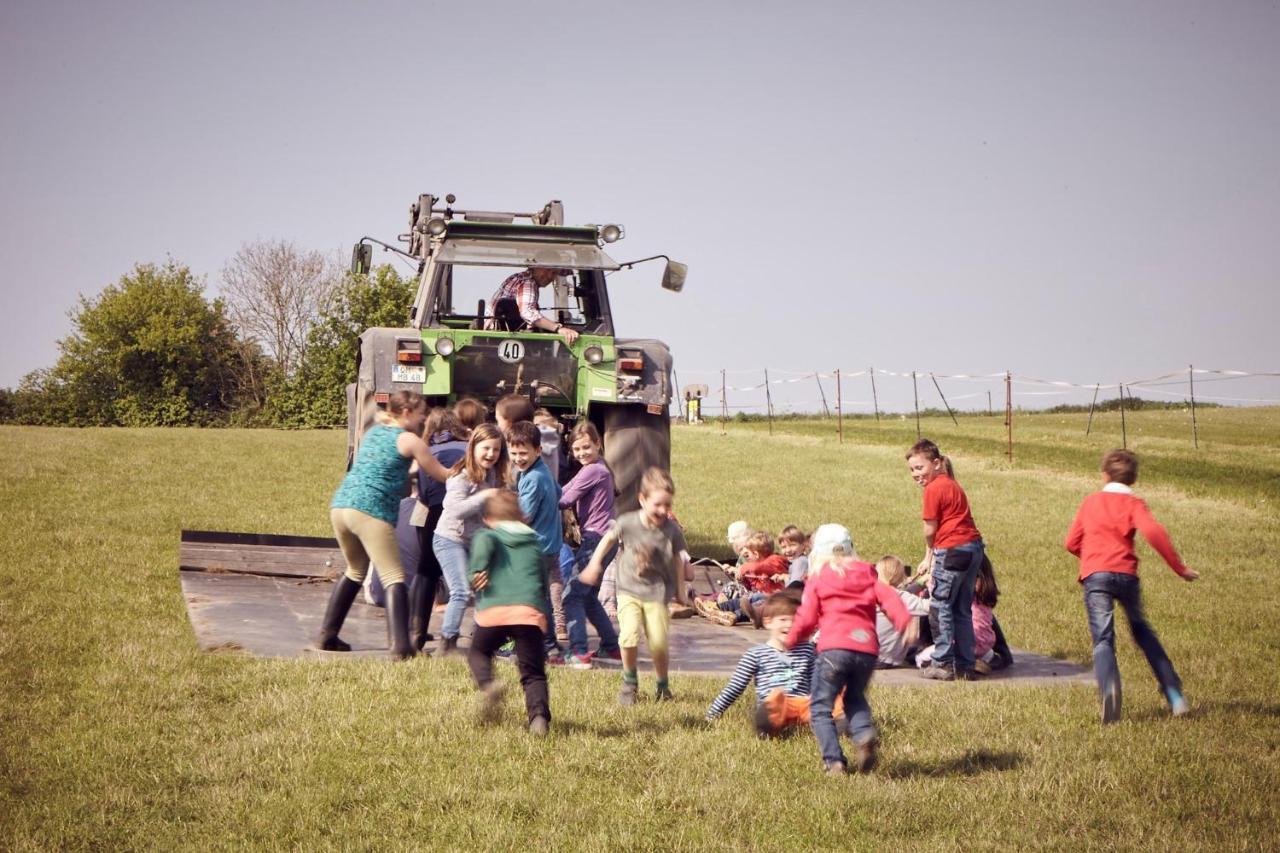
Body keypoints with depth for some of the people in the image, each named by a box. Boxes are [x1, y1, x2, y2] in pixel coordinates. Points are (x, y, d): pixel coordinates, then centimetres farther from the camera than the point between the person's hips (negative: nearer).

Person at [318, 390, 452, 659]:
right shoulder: (409, 440, 1)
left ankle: (327, 635, 26)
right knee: (394, 577, -8)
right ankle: (400, 646, -22)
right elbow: (441, 474, 8)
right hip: (371, 512, -8)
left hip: (340, 505, 8)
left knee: (355, 571, 26)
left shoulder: (374, 431, 19)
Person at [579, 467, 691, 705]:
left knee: (658, 642, -8)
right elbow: (609, 538, 8)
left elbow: (678, 559, 5)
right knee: (629, 636, -17)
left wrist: (679, 591, 13)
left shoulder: (672, 530, -9)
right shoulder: (627, 523, -12)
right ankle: (629, 682, 9)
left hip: (657, 593, 0)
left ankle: (663, 685, 18)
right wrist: (594, 564, 10)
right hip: (629, 590, 0)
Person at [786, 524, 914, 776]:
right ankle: (864, 733, -3)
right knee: (855, 698, 26)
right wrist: (905, 622, -6)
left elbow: (807, 618, 8)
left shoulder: (817, 579, 11)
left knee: (820, 708, 6)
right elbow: (889, 599, 4)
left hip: (834, 649, -4)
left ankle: (834, 760, -7)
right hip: (867, 649, 4)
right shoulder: (868, 574, 20)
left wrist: (791, 641, 24)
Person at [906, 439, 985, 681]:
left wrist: (929, 553, 15)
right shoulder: (950, 483, 16)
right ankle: (965, 665, 18)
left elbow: (931, 530, -5)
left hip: (953, 551, -9)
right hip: (973, 548, 9)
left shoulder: (934, 489, -11)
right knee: (963, 609, 14)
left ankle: (943, 664, 3)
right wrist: (930, 557, 12)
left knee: (941, 606, 1)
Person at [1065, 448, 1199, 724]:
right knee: (1142, 631, 20)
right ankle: (1174, 693, 18)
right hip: (1126, 574, 0)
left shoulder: (1090, 502, 18)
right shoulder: (1133, 503, 8)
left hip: (1094, 575, 0)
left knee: (1103, 639, -9)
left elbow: (1072, 543, 18)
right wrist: (1179, 568, -7)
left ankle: (1109, 687, -39)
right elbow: (1153, 532, -10)